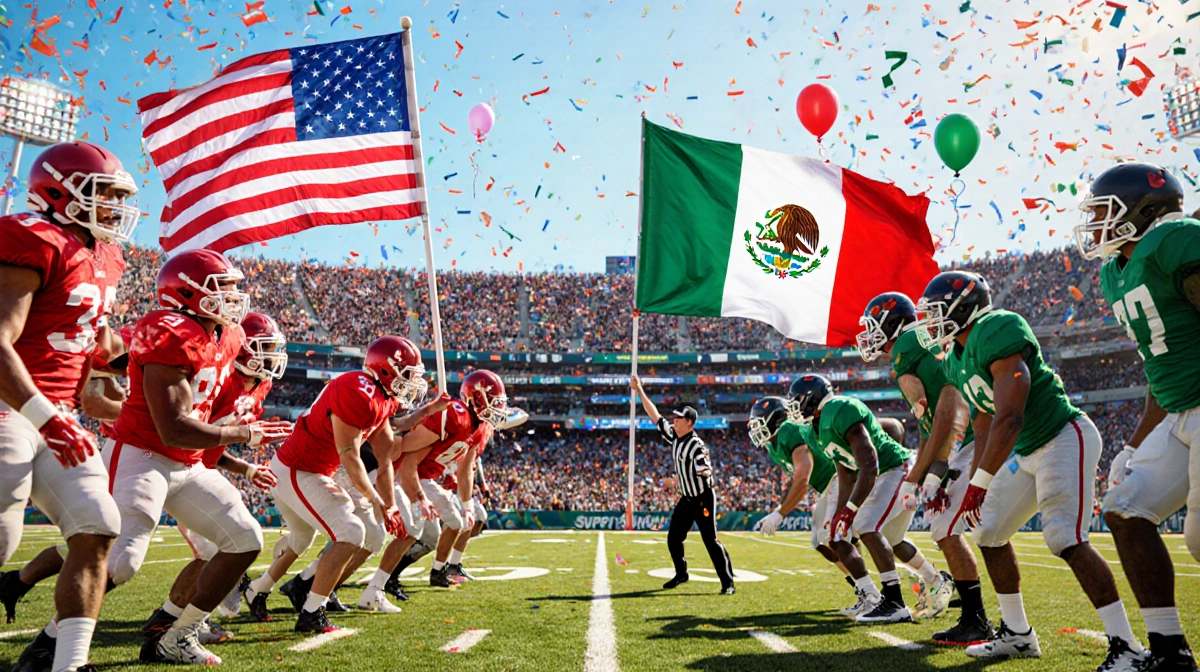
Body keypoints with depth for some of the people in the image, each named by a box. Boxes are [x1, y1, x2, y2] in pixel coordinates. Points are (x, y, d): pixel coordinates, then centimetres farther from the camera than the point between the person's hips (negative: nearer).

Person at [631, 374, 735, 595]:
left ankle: (728, 583, 3)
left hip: (703, 499, -8)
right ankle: (681, 574, 33)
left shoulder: (697, 446, -22)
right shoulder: (673, 436, -1)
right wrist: (640, 391, 0)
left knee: (711, 541, -6)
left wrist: (704, 472, -52)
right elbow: (655, 415, 3)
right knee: (673, 539, 13)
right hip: (685, 499, 8)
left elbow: (706, 471, -27)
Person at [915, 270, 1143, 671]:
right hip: (1026, 452, 10)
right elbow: (984, 425, 13)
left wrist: (979, 483, -29)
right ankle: (1017, 635, 21)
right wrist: (974, 484, 10)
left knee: (1065, 539, -18)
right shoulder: (956, 360, 7)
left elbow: (1010, 419, -29)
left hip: (1065, 438, -10)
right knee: (990, 531, 9)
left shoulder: (995, 332, -23)